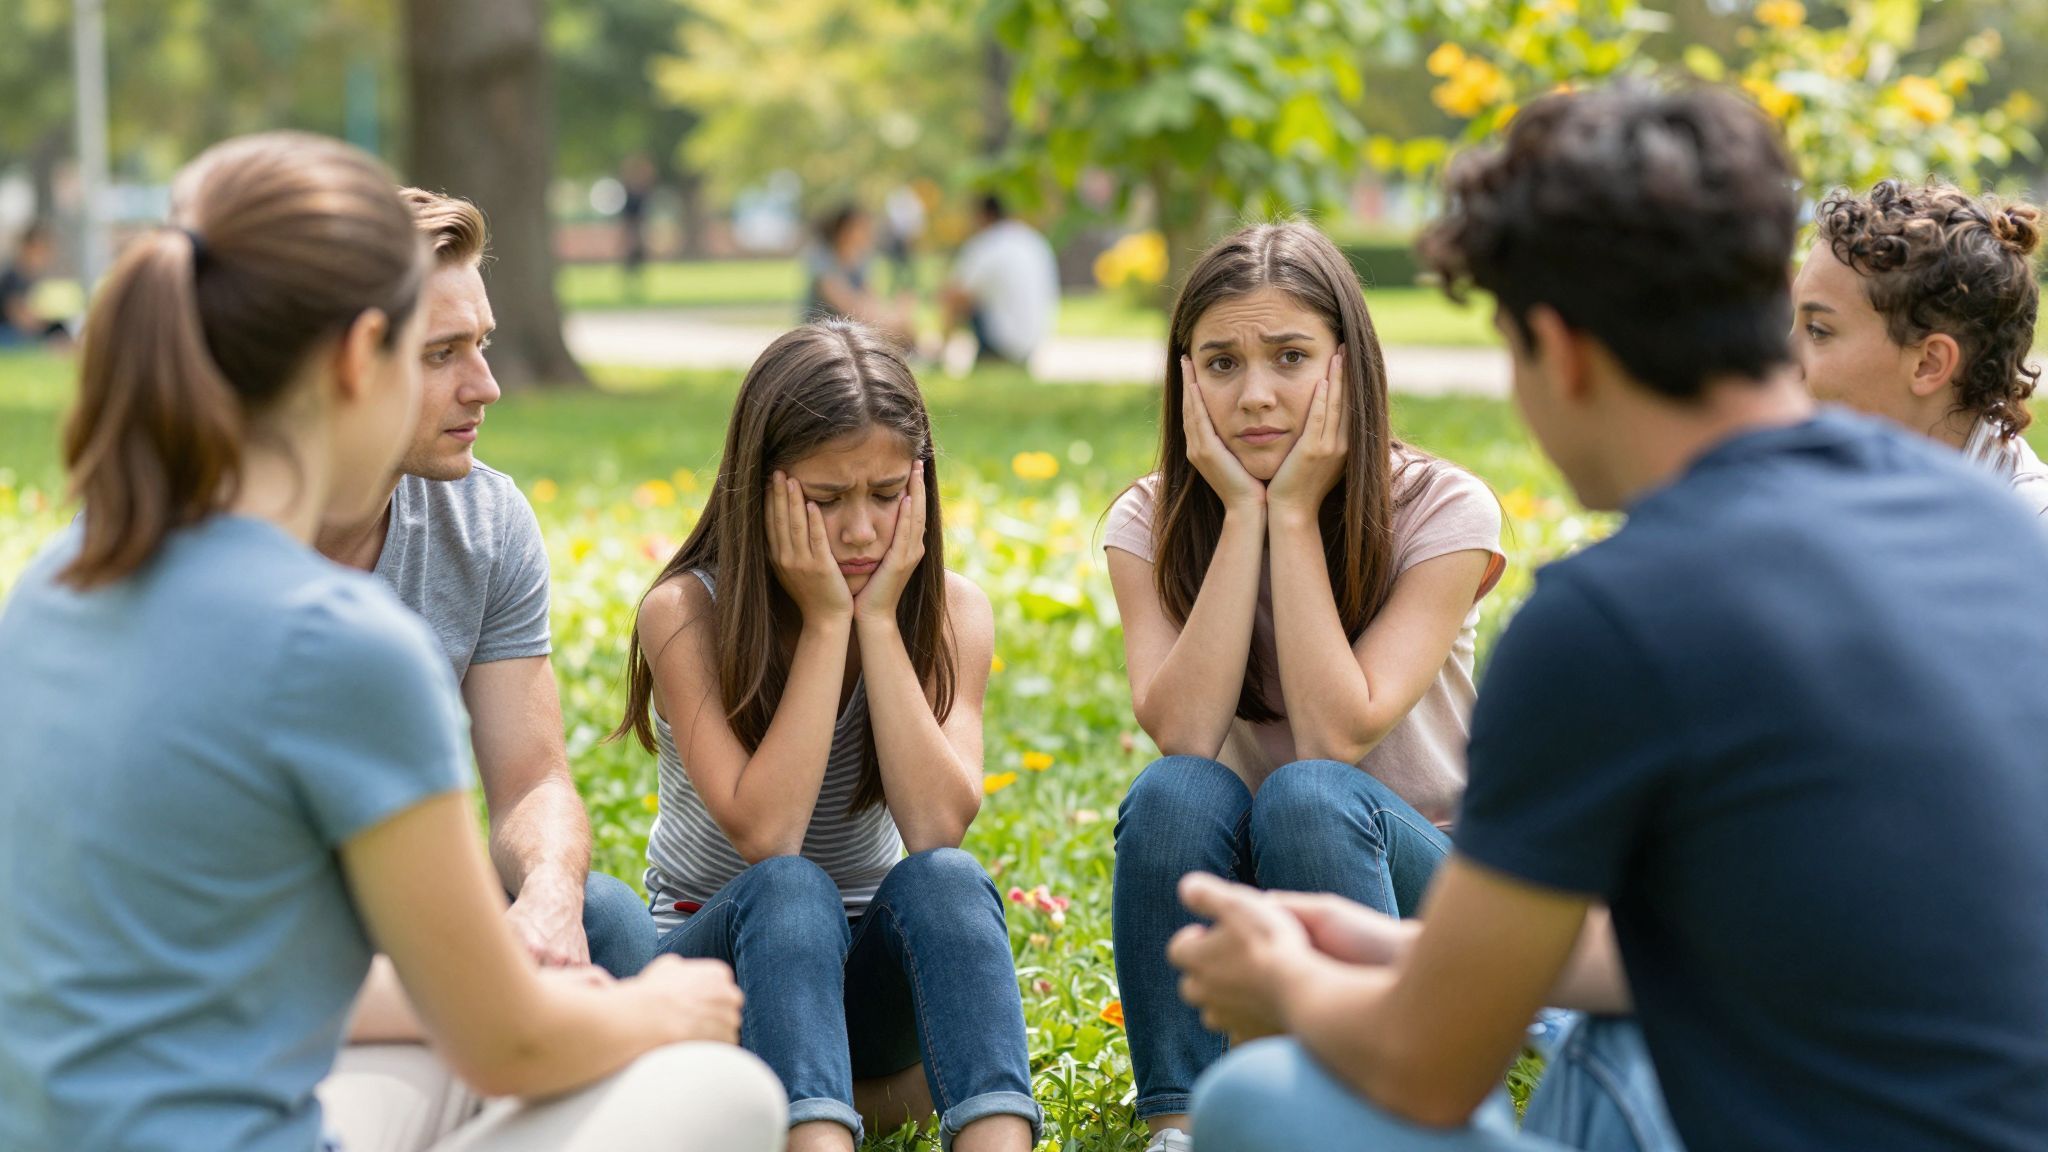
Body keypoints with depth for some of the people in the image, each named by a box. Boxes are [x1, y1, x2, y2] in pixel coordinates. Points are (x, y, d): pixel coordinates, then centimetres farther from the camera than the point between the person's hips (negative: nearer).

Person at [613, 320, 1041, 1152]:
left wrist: (878, 619, -21)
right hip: (721, 952, -2)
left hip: (872, 973, 2)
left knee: (943, 879, -31)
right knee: (787, 891, -35)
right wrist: (825, 621, -23)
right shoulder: (686, 613, -13)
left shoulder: (950, 613, -5)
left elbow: (938, 825, -21)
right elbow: (763, 835, -25)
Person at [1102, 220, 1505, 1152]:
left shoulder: (1443, 509, -12)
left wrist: (1296, 513, -22)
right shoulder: (1151, 522, -4)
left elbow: (1336, 735, -24)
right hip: (1231, 898, 2)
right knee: (1175, 793, -30)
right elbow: (1184, 733, -22)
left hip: (1420, 884, -2)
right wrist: (1242, 513, -22)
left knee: (1307, 795, -33)